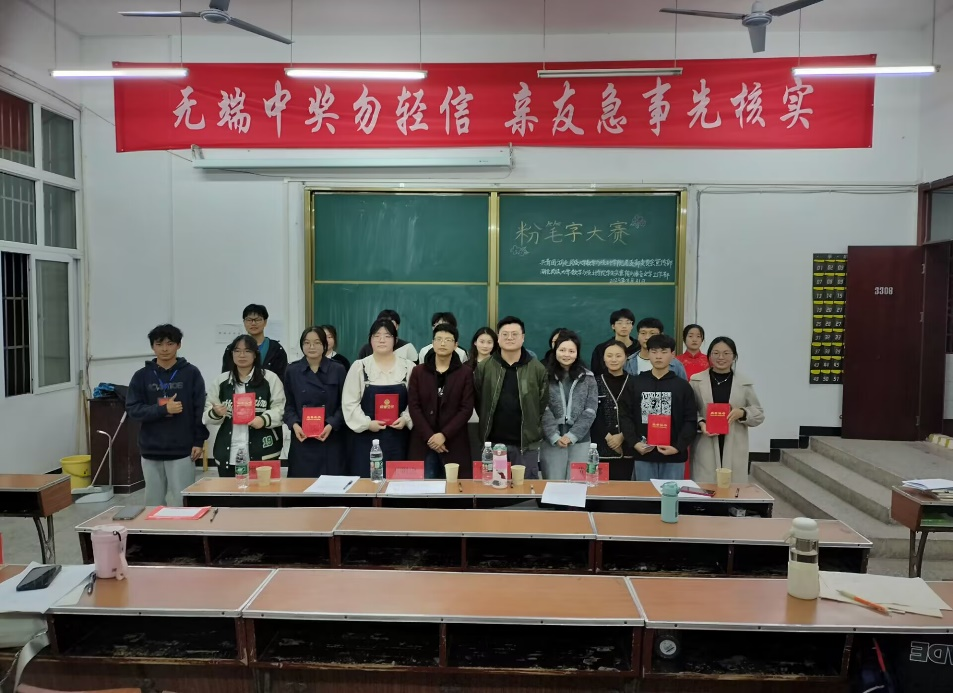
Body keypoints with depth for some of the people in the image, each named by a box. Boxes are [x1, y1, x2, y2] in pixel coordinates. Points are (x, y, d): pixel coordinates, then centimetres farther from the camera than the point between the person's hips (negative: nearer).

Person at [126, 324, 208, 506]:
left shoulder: (191, 373, -1)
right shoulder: (141, 376, 4)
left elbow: (200, 409, -1)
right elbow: (133, 410, -2)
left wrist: (199, 441, -6)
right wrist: (163, 409, -16)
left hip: (182, 451, -2)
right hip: (151, 451, 3)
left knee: (181, 503, 0)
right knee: (154, 503, 12)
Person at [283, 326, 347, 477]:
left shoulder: (338, 370, 2)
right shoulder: (292, 371, 7)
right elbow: (289, 405, 9)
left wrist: (331, 425, -13)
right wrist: (294, 425, -9)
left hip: (331, 438, -1)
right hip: (302, 439, 1)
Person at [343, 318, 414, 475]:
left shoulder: (408, 367, 4)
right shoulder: (359, 366, 2)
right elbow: (350, 402, -1)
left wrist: (405, 419, -10)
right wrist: (367, 423, -11)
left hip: (397, 439, 1)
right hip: (366, 438, -1)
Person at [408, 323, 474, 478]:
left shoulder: (465, 373, 4)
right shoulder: (418, 372, 7)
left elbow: (466, 409, -3)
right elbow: (413, 407, 0)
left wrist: (444, 435, -13)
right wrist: (429, 436, -11)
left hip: (454, 442, -1)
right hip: (424, 442, 1)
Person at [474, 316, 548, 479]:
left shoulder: (537, 369, 0)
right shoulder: (484, 368, 1)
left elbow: (544, 404, 3)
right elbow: (477, 401, 7)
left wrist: (533, 428, 1)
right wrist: (488, 422, 4)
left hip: (527, 443, 0)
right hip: (493, 442, 1)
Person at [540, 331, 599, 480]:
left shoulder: (587, 377, 7)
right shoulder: (545, 376, 1)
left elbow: (590, 411, 2)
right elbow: (543, 410, -4)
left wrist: (572, 435, -8)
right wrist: (555, 436, -13)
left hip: (580, 441, 1)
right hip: (552, 441, -1)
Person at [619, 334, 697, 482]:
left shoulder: (683, 386, 4)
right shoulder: (635, 384, 6)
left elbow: (690, 421, 1)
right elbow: (625, 416, 4)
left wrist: (678, 447, -11)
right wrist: (635, 443, -9)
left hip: (674, 457, -1)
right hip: (643, 455, 1)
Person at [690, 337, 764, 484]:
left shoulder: (745, 382, 8)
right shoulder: (696, 380, 3)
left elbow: (759, 414, 11)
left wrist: (742, 413, -9)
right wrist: (700, 423, -14)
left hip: (734, 449, 1)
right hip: (705, 448, -1)